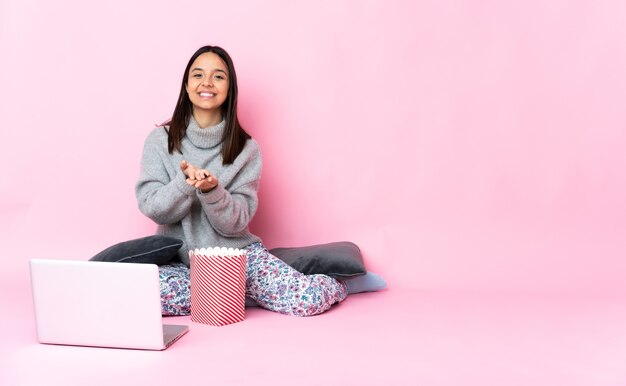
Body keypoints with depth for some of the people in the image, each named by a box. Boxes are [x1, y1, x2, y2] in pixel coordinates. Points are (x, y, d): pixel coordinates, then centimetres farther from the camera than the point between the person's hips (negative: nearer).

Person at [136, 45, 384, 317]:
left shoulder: (246, 149, -1)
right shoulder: (160, 141, 1)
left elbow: (236, 221, -7)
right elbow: (150, 207, -7)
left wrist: (211, 191, -28)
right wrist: (185, 184, -26)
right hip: (178, 258, 1)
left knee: (309, 299, -24)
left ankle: (340, 282, 14)